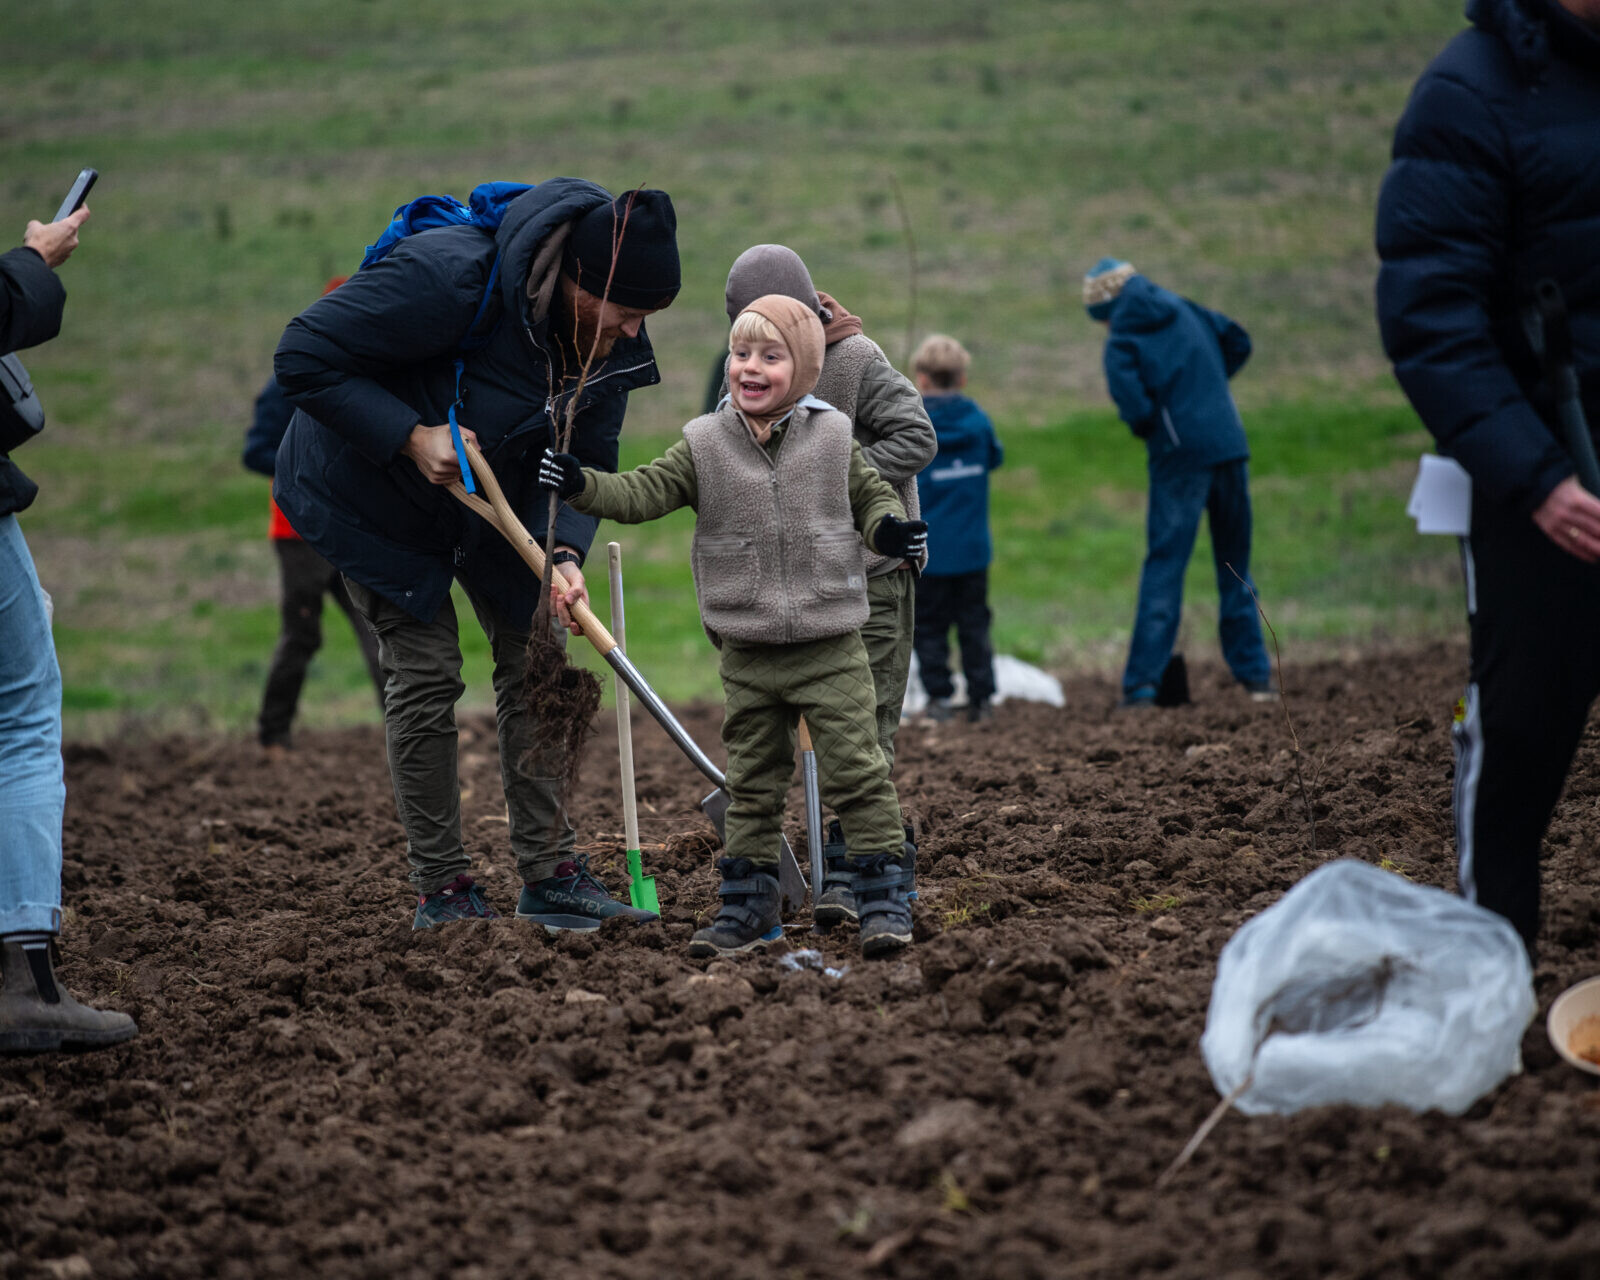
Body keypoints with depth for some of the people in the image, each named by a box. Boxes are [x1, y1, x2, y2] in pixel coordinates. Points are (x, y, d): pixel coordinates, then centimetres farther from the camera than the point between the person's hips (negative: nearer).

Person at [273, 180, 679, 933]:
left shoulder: (608, 343, -17)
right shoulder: (449, 277, -37)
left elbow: (587, 461, -10)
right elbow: (304, 357, -33)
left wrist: (564, 553, -28)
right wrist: (410, 437, -35)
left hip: (495, 496, 6)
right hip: (377, 494, -6)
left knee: (536, 662, 2)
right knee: (425, 676, -7)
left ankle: (549, 872, 9)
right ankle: (440, 890, 2)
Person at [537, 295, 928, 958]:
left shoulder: (832, 436, 0)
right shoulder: (705, 444, 1)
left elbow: (870, 494, 11)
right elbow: (643, 493, -4)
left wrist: (890, 529, -10)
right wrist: (581, 484, -19)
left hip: (830, 646, -2)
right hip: (747, 653, 2)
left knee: (856, 770, -5)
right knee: (752, 780, 11)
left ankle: (884, 899, 2)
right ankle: (747, 906, 19)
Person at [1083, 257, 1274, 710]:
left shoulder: (1122, 342, -6)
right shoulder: (1185, 311, 10)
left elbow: (1134, 409, -17)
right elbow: (1238, 341, 18)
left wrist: (1147, 429, 5)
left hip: (1180, 457, -5)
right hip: (1230, 447, 5)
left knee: (1163, 567, -2)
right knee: (1235, 566, 14)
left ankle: (1142, 683, -8)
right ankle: (1256, 676, 14)